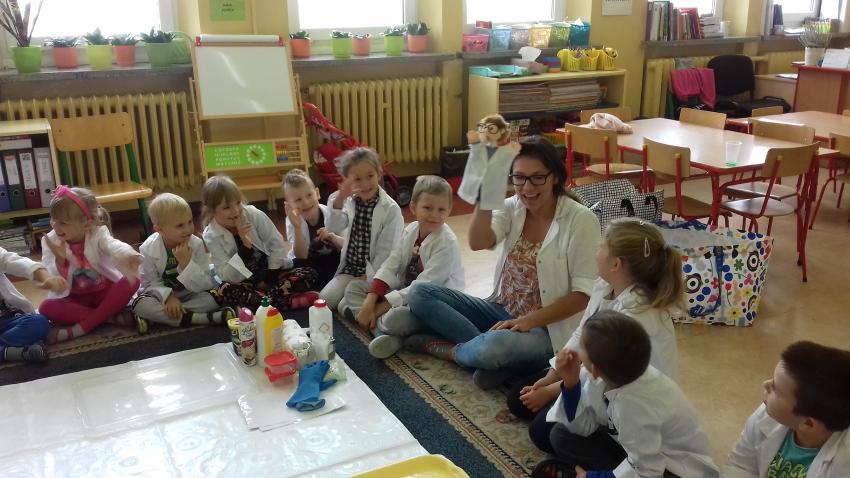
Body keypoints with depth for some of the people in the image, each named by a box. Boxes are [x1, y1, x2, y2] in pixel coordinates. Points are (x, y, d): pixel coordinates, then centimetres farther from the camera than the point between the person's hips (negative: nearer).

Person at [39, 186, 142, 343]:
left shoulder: (98, 234, -15)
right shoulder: (51, 241, -10)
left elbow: (114, 246, -40)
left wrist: (130, 255, -65)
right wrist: (59, 259, -35)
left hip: (106, 292, -1)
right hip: (75, 299, 1)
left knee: (132, 280, -28)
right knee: (46, 307, -27)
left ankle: (81, 328, -26)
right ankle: (112, 316, -24)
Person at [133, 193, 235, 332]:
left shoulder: (196, 244, -16)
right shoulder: (148, 249, -15)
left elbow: (205, 285, -20)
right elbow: (151, 282, -10)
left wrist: (187, 263, -33)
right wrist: (168, 297, -28)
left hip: (190, 295, 0)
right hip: (162, 294, 0)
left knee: (210, 299, -27)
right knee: (141, 305, -30)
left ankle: (156, 316, -25)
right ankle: (204, 318, -33)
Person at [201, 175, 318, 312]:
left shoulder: (254, 215, -10)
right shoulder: (211, 237, -12)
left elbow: (277, 244, -3)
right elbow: (228, 276, -18)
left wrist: (270, 277, -9)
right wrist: (245, 245, -30)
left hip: (270, 273, 2)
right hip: (244, 283, -2)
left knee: (309, 275, -22)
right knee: (224, 292, -36)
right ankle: (292, 301, -32)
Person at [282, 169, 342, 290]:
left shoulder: (330, 213, -17)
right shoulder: (293, 221, -17)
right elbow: (301, 257, -22)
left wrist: (332, 237, -34)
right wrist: (297, 228, -36)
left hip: (331, 259, 0)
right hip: (308, 262, 0)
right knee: (297, 265, -30)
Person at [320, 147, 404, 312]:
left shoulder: (391, 209, -14)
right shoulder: (350, 203, 1)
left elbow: (386, 251, -14)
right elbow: (332, 230, -12)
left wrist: (367, 278, -16)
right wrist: (339, 200, -25)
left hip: (375, 273, -5)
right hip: (349, 268, 5)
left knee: (346, 307, -19)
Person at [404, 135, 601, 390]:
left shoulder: (581, 220, -13)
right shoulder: (512, 207, 1)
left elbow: (583, 294, -14)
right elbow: (478, 242, -17)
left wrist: (530, 320, -24)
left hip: (546, 328, -6)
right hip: (501, 311, 6)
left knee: (497, 346, -39)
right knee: (419, 293, -8)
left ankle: (444, 348, -5)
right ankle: (488, 352, -18)